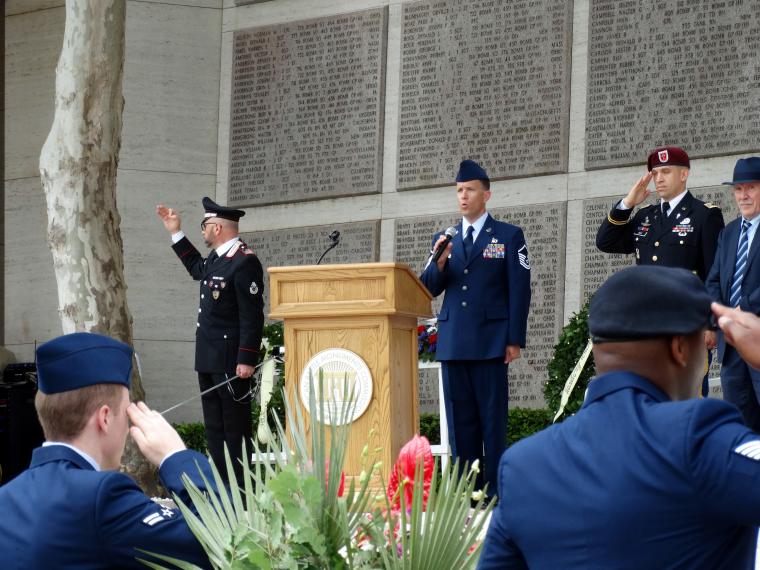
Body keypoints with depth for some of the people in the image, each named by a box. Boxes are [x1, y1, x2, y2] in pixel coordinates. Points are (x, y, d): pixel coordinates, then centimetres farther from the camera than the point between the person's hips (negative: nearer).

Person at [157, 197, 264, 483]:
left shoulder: (244, 262, -16)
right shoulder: (217, 257, 13)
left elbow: (252, 315, -20)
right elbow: (197, 268, 37)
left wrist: (246, 360, -23)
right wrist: (176, 232, 34)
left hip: (231, 361, -10)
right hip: (209, 360, 10)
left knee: (235, 427, -6)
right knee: (214, 428, 13)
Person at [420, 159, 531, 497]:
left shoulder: (509, 237, 5)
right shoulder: (444, 239, 16)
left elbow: (519, 291, 0)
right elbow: (429, 289, 11)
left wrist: (515, 340, -6)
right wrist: (439, 263, -10)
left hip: (490, 341, -4)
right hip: (453, 342, 4)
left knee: (493, 418, -4)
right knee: (460, 419, 5)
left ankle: (495, 491, -3)